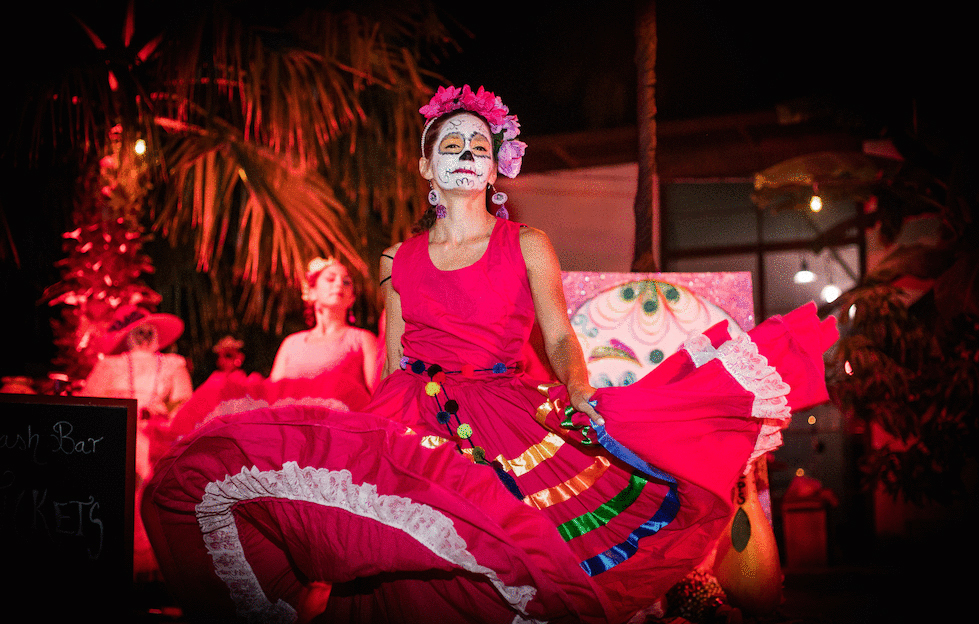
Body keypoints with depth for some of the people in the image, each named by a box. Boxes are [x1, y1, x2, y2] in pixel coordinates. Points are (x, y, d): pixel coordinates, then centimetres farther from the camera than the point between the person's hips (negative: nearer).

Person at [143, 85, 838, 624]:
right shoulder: (400, 261, 19)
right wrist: (365, 436, 6)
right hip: (413, 422, 2)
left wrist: (581, 398, -17)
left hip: (508, 415, -1)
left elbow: (559, 338, 3)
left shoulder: (528, 246, 13)